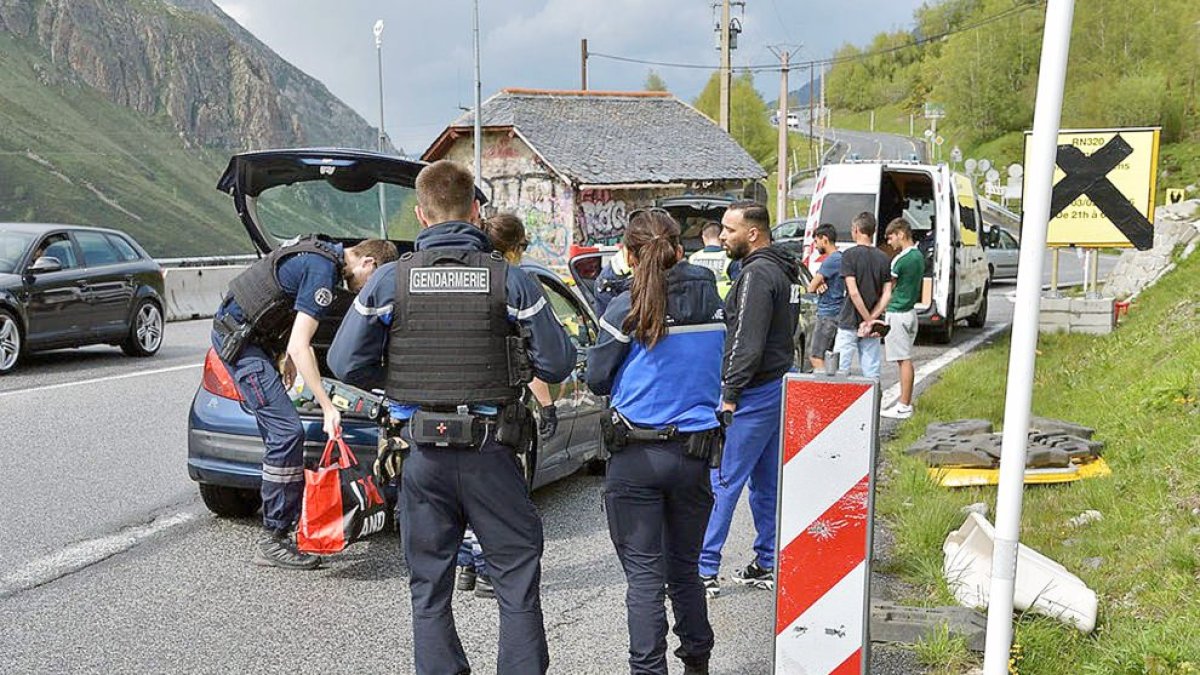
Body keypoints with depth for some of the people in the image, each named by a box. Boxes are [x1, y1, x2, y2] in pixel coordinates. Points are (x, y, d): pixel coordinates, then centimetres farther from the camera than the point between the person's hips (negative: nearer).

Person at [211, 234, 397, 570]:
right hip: (238, 338, -11)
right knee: (288, 432, -13)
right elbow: (299, 347, -25)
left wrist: (289, 358, 24)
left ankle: (280, 531, 15)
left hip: (238, 333, 11)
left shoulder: (324, 252, 10)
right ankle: (274, 542, -7)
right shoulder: (324, 270, -21)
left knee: (278, 434, 10)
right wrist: (328, 408, -25)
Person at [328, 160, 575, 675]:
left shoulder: (391, 279, -2)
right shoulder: (509, 279, -4)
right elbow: (557, 364, -3)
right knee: (518, 579, 9)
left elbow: (346, 363, -1)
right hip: (491, 450, -1)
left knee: (429, 587, 14)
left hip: (423, 452, 2)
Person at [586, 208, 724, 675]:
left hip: (636, 456, -4)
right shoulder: (712, 302, 1)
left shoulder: (627, 309, -11)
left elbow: (597, 380, -2)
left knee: (644, 574, 4)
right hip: (695, 453, 4)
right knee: (685, 568, 19)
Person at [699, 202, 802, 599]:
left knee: (721, 481, -7)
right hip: (779, 385, 10)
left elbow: (748, 343, -22)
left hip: (754, 393, -10)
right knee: (767, 483, 14)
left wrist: (730, 395, -19)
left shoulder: (757, 274, -16)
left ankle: (705, 570, -5)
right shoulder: (783, 271, 16)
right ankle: (767, 566, 22)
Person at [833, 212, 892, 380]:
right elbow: (887, 295, -1)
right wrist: (872, 320, -7)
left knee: (840, 370, 0)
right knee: (871, 374, 7)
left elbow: (853, 292, -17)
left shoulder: (849, 255, -9)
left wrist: (868, 320, -12)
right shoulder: (883, 258, 6)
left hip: (850, 322, -5)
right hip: (871, 327, 5)